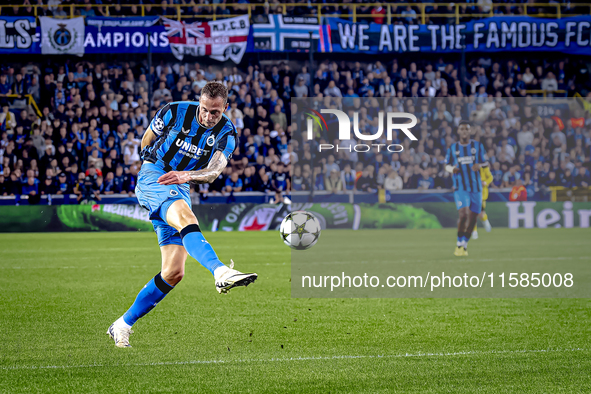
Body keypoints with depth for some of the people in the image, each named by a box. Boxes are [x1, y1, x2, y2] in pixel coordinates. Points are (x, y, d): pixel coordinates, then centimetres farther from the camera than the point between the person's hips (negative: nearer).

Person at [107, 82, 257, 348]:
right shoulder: (175, 112, -8)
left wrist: (186, 175, -38)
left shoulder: (226, 133, -2)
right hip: (153, 176, -5)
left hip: (181, 191, 5)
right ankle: (220, 271, -62)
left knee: (174, 272, -4)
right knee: (184, 214, -38)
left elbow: (214, 172, -20)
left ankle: (123, 325, 9)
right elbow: (146, 143, 10)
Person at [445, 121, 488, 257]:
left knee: (472, 218, 3)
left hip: (476, 187, 2)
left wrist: (479, 165, -14)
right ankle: (459, 244, -4)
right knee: (463, 215, -19)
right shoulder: (452, 148, 7)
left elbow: (486, 163, 10)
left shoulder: (478, 146, 7)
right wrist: (452, 169, -10)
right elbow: (447, 165, 13)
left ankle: (465, 245, 20)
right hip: (460, 188, -2)